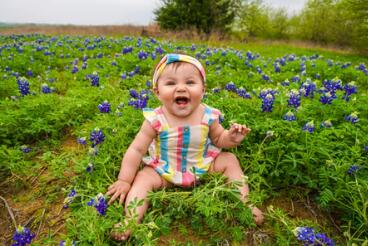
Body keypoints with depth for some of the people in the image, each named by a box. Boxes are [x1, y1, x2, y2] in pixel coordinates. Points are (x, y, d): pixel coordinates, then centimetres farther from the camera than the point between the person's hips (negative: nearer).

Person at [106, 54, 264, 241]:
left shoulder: (208, 116, -16)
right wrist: (124, 181, -15)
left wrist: (230, 138, -21)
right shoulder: (155, 120, -23)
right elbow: (136, 150, -16)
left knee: (229, 160, -6)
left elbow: (218, 139, 3)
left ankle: (243, 201, 4)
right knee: (143, 179, -22)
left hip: (202, 166, 2)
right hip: (164, 171, -1)